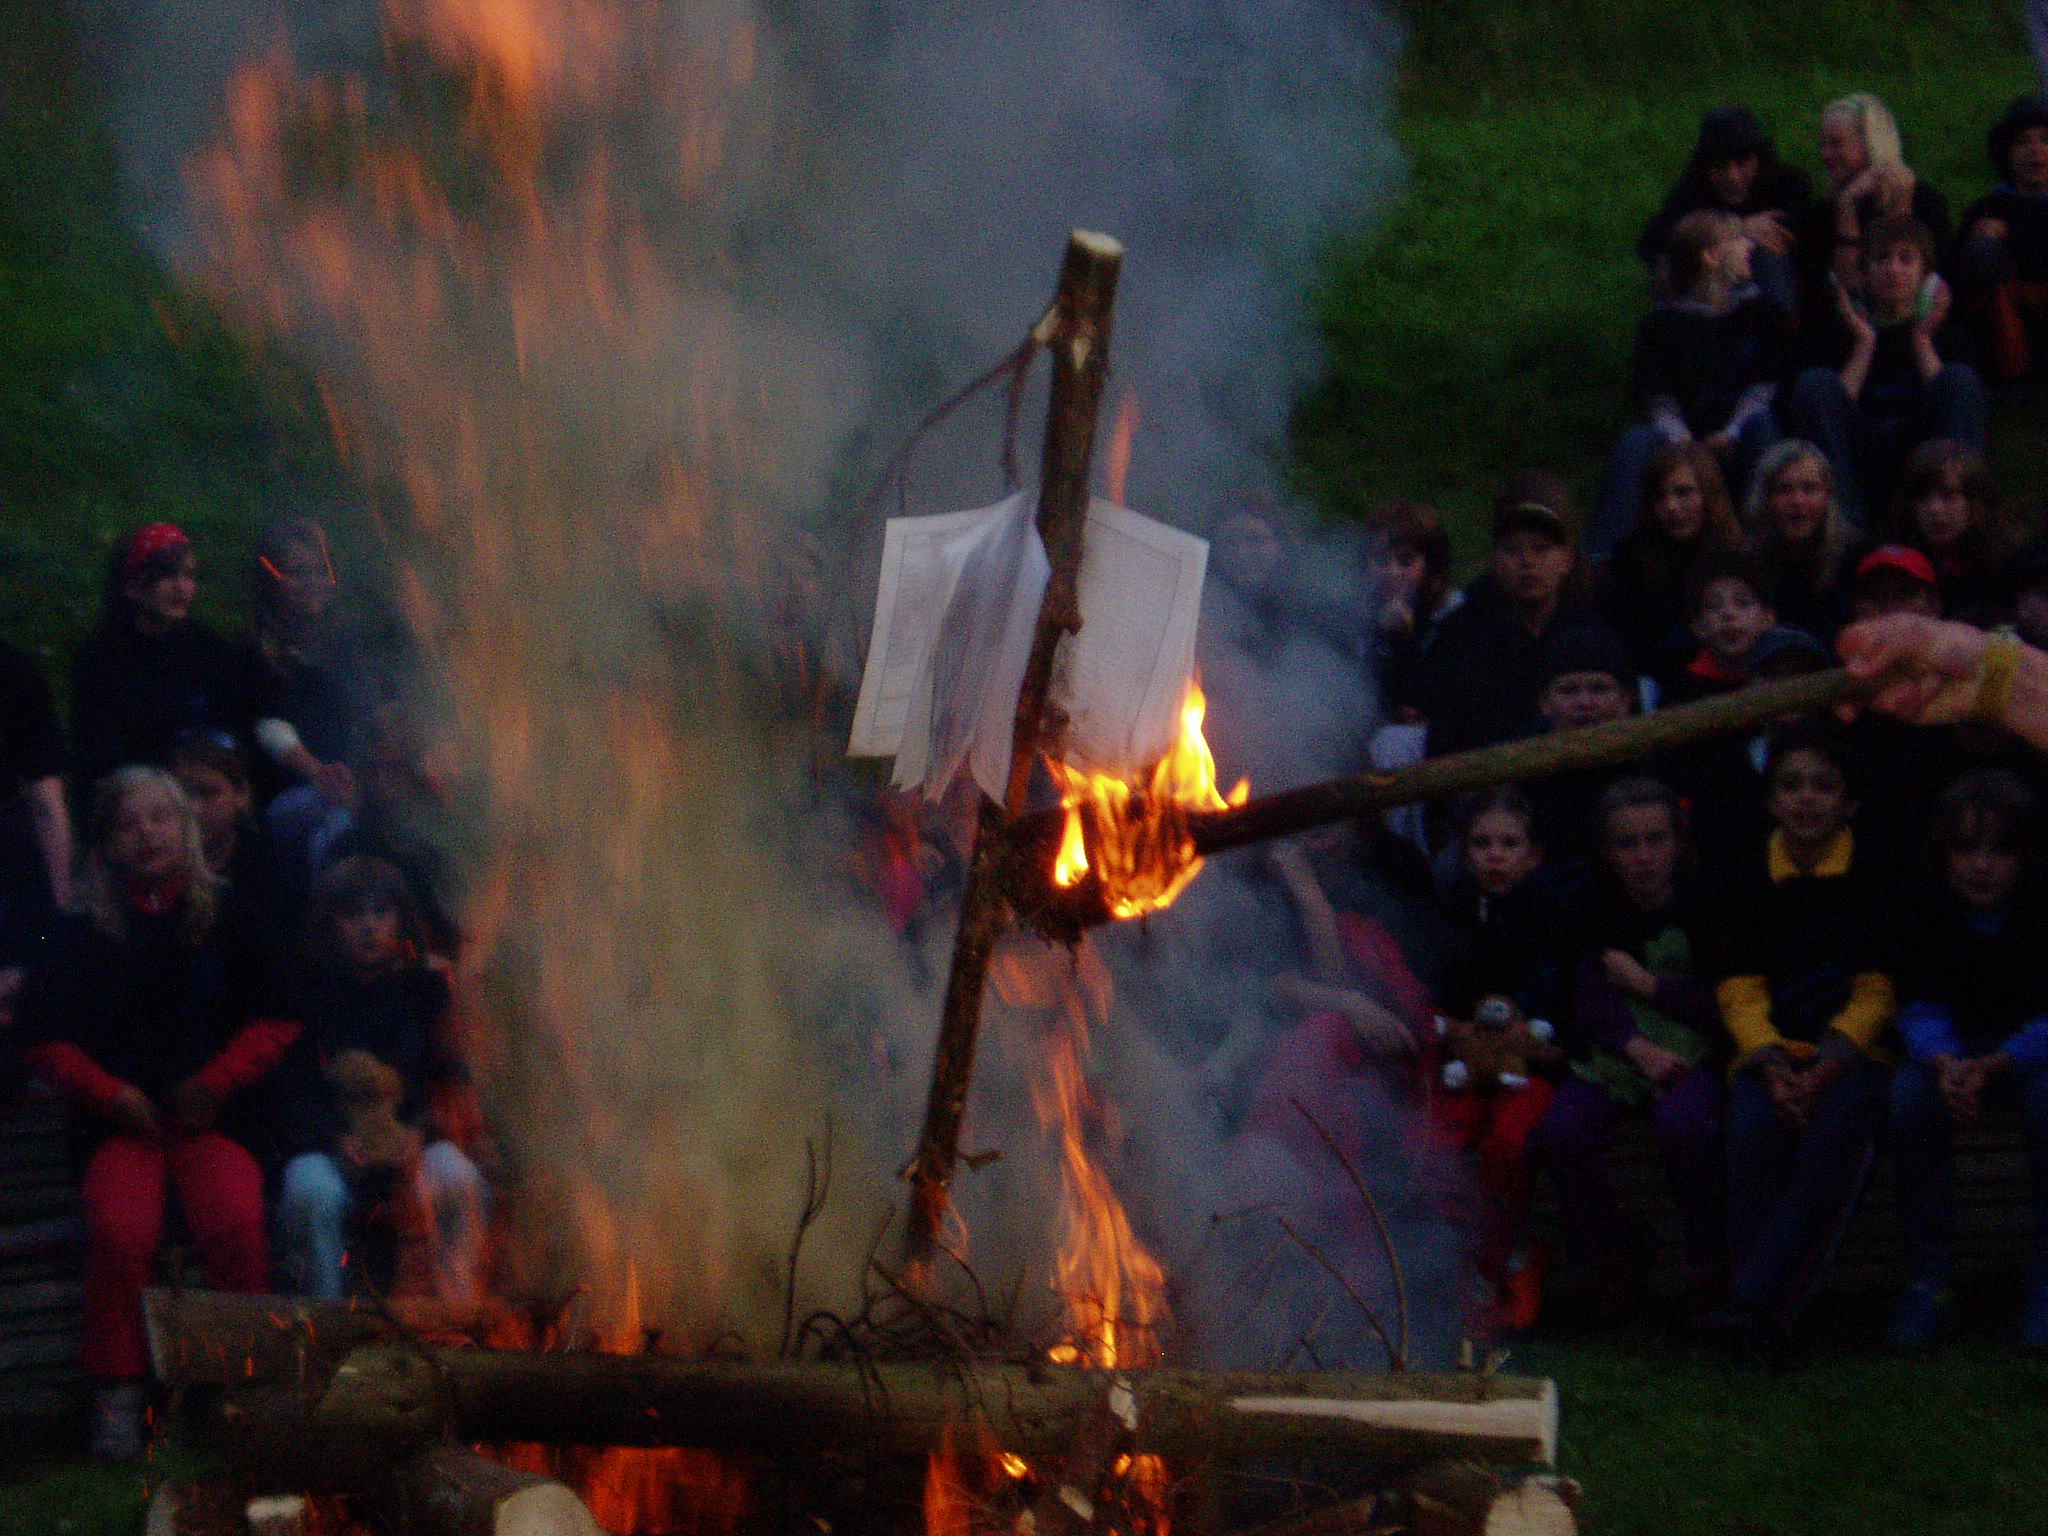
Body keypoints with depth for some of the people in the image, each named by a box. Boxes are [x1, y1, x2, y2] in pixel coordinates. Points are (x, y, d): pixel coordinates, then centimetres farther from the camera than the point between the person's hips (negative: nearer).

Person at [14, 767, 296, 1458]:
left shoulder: (227, 917, 9)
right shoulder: (82, 933, 9)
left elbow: (276, 1023, 9)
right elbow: (44, 1037, 9)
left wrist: (218, 1079, -6)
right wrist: (109, 1093, -5)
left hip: (210, 1115, 0)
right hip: (122, 1119, 0)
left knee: (235, 1222, -30)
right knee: (121, 1228, -31)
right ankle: (118, 1393, -17)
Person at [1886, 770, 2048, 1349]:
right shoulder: (1926, 911, -9)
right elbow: (1920, 1009, -12)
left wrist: (1998, 1064, -39)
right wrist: (1945, 1063, -35)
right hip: (1957, 1048, 2)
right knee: (1910, 1095, -30)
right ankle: (1929, 1278, -19)